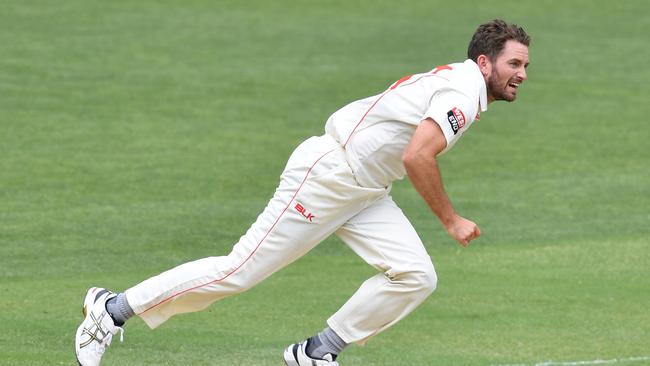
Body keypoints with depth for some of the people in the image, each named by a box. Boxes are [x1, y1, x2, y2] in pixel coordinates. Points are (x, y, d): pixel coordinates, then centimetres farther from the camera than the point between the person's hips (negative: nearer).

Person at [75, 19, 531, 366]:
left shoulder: (453, 84, 14)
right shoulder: (463, 90, -18)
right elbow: (417, 157, -28)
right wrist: (450, 220, -18)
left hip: (364, 191, 10)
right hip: (324, 177, -10)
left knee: (416, 276, -2)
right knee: (239, 270, -8)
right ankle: (114, 309, 3)